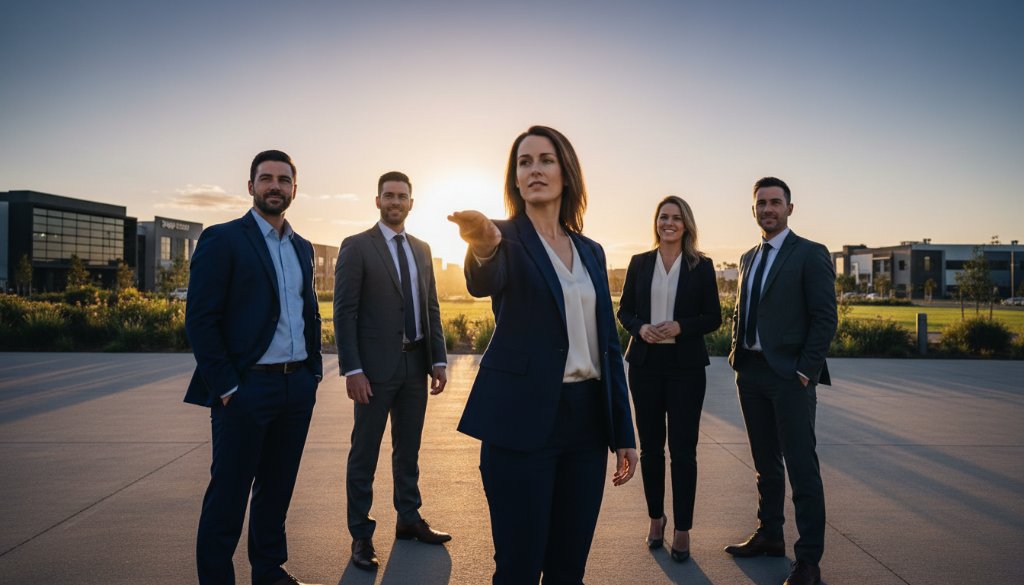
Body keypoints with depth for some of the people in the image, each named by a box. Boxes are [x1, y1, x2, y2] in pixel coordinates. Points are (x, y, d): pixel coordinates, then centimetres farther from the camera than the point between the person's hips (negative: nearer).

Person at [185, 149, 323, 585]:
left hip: (298, 387, 6)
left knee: (277, 488, 16)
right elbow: (200, 320, -10)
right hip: (247, 388, -6)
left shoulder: (302, 247, 14)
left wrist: (314, 370, 10)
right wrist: (226, 388, -13)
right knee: (228, 495, 5)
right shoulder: (222, 239, -5)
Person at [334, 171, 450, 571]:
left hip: (415, 365, 5)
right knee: (365, 453, 4)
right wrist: (352, 370, -15)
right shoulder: (356, 247, -4)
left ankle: (409, 520, 29)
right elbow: (344, 312, -9)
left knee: (409, 449, 15)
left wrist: (438, 360, 6)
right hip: (376, 366, -5)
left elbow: (431, 308, 13)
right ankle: (361, 536, 16)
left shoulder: (422, 249, 13)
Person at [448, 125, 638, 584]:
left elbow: (607, 343, 13)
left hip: (586, 417, 5)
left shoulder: (590, 251, 12)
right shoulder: (508, 238, -3)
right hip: (524, 419, -5)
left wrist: (623, 432, 10)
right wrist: (483, 249, -51)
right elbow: (484, 283, -27)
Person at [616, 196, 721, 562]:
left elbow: (714, 318, 0)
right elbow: (624, 311, 8)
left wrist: (680, 327, -16)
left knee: (683, 449, 1)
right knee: (650, 446, 10)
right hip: (645, 363, 2)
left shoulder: (702, 266, 1)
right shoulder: (639, 263, 6)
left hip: (685, 366, -2)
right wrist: (640, 328, -13)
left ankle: (682, 529, 13)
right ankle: (656, 517, 27)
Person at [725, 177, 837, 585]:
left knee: (802, 468, -2)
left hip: (790, 375, -6)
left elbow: (825, 319, -10)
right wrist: (737, 357, 8)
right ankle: (769, 536, 29)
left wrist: (805, 372, -15)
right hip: (751, 373, 7)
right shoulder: (748, 258, 16)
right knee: (766, 464, 16)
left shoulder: (810, 254, -5)